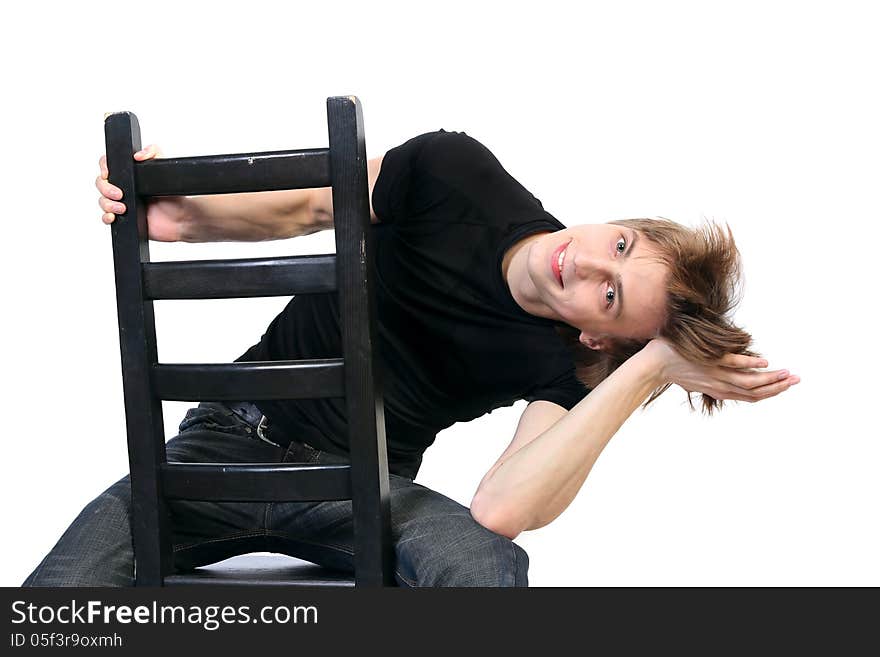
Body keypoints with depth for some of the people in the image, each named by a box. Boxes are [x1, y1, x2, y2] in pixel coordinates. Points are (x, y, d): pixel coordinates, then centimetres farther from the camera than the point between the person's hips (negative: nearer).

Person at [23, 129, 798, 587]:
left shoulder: (563, 365, -15)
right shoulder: (457, 173, -12)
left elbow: (501, 509, -32)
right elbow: (303, 206, 0)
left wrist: (647, 368, -30)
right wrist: (187, 215, -20)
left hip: (360, 486, -1)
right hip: (230, 440, 1)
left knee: (490, 570, -34)